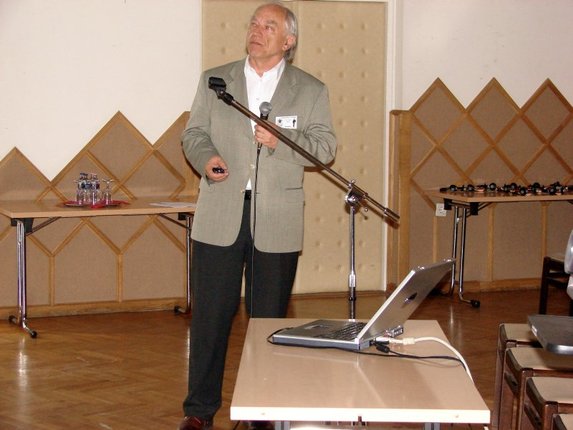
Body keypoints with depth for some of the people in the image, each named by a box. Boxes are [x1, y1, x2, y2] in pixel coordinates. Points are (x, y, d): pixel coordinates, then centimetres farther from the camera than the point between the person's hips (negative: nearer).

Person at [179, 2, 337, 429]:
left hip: (277, 221, 0)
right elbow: (193, 133, 10)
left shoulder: (311, 90, 5)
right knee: (210, 314, 3)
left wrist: (280, 141, -16)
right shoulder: (214, 80, 9)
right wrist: (205, 157, -12)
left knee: (269, 317, 7)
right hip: (219, 217, 1)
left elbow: (325, 146, 1)